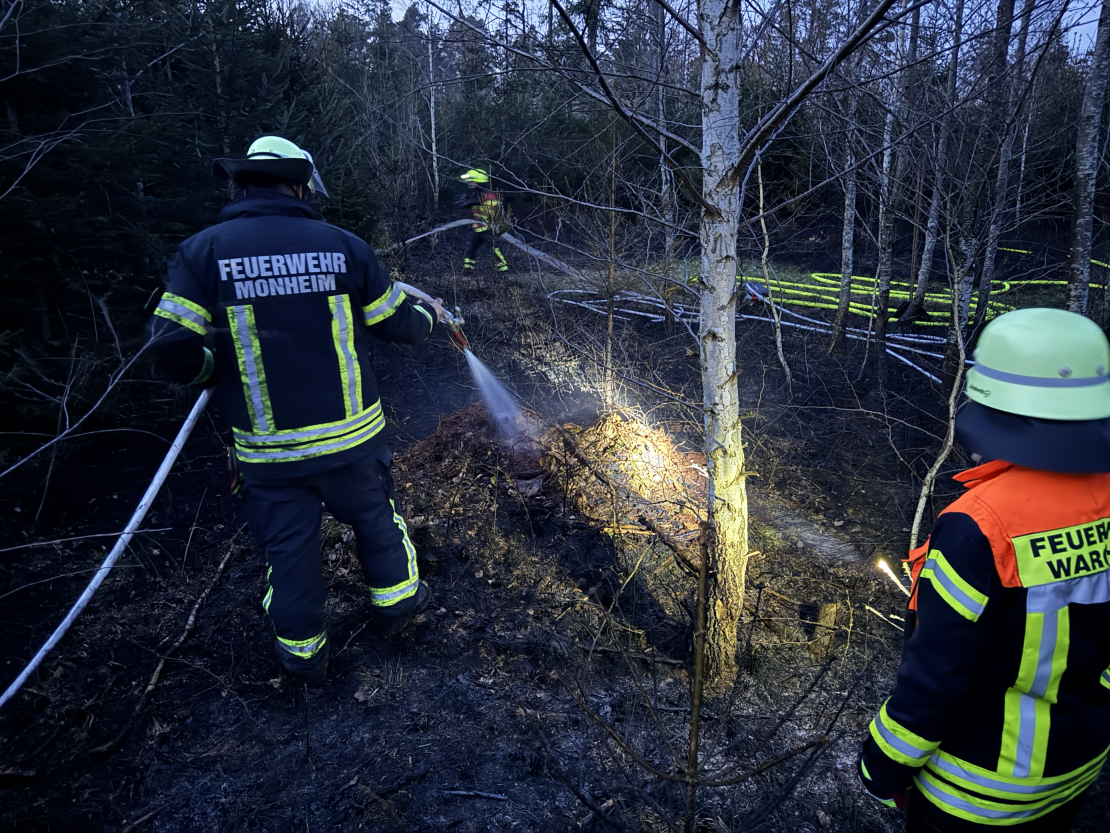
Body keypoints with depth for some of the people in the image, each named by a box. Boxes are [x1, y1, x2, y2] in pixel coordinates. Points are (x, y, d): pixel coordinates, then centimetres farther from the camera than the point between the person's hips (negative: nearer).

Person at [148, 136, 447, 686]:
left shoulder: (203, 252, -8)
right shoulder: (341, 246, -6)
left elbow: (174, 352, -14)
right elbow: (399, 326, 1)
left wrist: (214, 371, 8)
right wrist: (430, 316, 24)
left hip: (268, 449, 0)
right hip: (351, 435, 0)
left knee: (288, 549, 17)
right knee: (375, 518, 24)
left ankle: (303, 653, 36)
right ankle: (396, 601, 44)